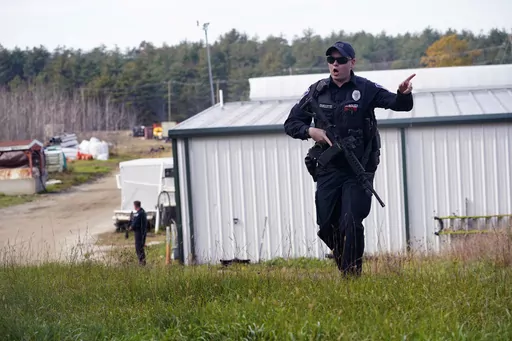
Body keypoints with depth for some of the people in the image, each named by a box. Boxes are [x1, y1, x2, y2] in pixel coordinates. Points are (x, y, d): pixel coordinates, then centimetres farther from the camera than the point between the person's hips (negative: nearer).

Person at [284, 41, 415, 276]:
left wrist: (404, 94, -35)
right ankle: (344, 264, 31)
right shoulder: (317, 91, 4)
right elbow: (291, 124, 9)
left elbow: (399, 105, -12)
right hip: (328, 170, 3)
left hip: (358, 170, -3)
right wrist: (310, 131, -12)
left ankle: (352, 276, 1)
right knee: (326, 226, 7)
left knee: (351, 225, -11)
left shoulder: (365, 89, -3)